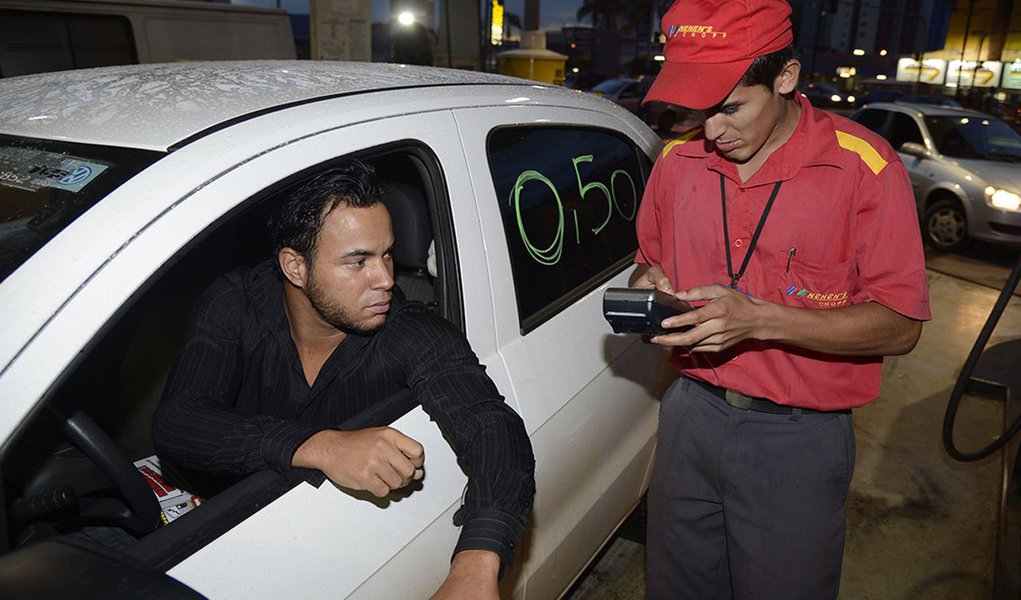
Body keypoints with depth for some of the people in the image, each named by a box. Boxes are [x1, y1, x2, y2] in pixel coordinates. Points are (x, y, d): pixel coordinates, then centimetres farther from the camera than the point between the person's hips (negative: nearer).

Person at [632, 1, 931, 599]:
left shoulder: (863, 165, -14)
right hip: (692, 413, 4)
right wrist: (649, 286, -9)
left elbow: (900, 326, -13)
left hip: (799, 439, -4)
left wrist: (759, 320, -26)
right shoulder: (678, 161, 1)